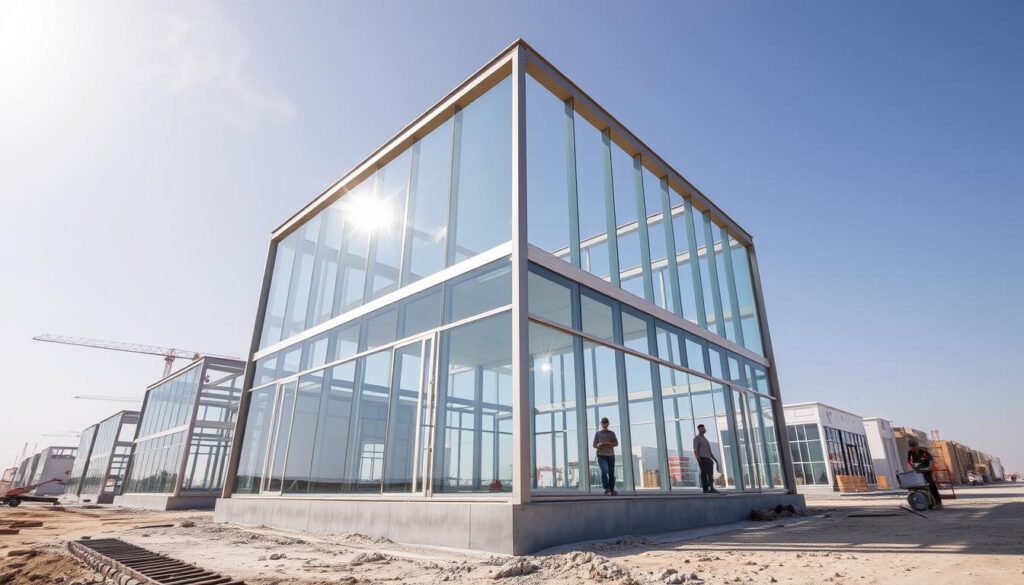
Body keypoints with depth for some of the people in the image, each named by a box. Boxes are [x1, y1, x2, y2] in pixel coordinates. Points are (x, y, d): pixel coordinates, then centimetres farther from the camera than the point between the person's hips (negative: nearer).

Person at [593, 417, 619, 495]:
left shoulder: (612, 433, 14)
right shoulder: (598, 433, 10)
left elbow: (616, 443, 8)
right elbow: (594, 445, 9)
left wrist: (609, 444, -10)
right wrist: (598, 445, -14)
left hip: (611, 455, 2)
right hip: (601, 455, -2)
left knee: (611, 473, 2)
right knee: (604, 471, -21)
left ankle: (612, 490, 14)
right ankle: (606, 489, -14)